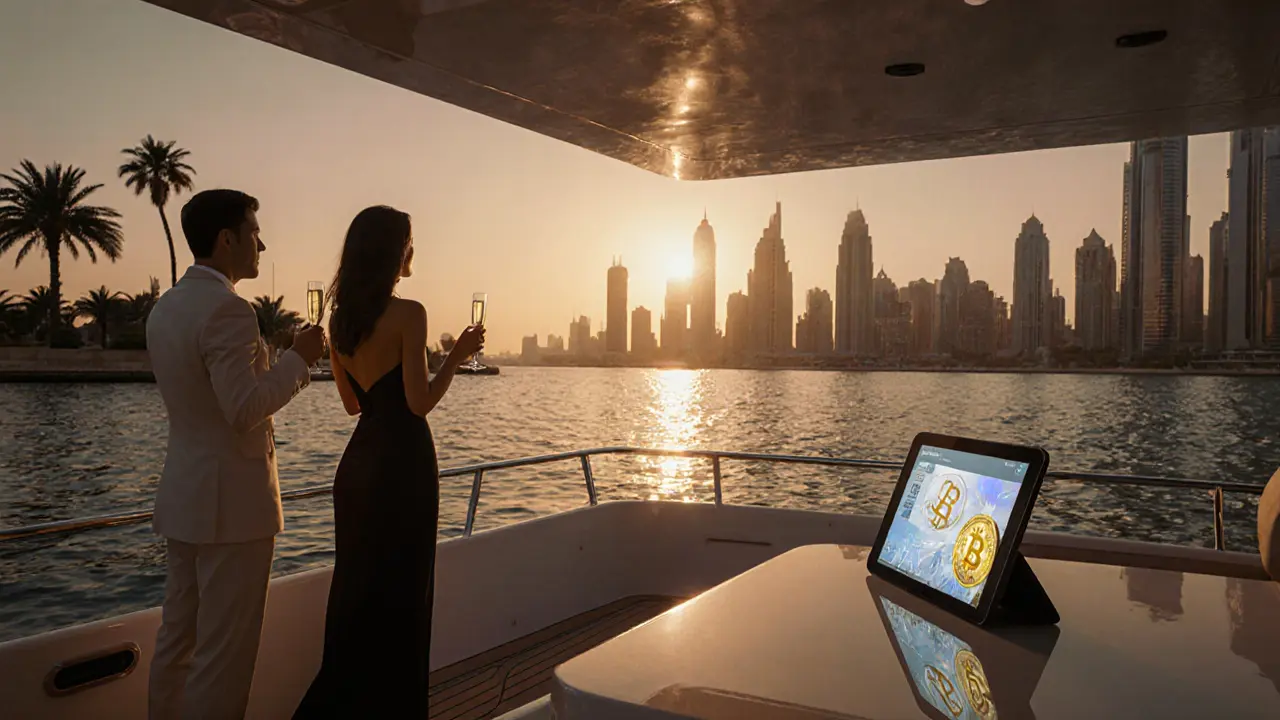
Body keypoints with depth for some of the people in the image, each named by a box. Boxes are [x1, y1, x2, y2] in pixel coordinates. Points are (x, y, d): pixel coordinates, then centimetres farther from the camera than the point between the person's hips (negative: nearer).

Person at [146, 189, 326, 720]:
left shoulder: (164, 307, 12)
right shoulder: (228, 309, -18)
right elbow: (244, 409, -24)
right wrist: (298, 359, -13)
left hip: (184, 497, 10)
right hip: (232, 502, -9)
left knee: (177, 636, 17)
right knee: (224, 653, 0)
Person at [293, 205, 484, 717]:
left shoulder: (339, 318, 8)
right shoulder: (407, 314, -15)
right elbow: (420, 403, -17)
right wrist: (458, 355, -6)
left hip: (357, 462, 8)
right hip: (403, 464, -8)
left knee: (355, 587, 18)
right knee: (400, 593, 4)